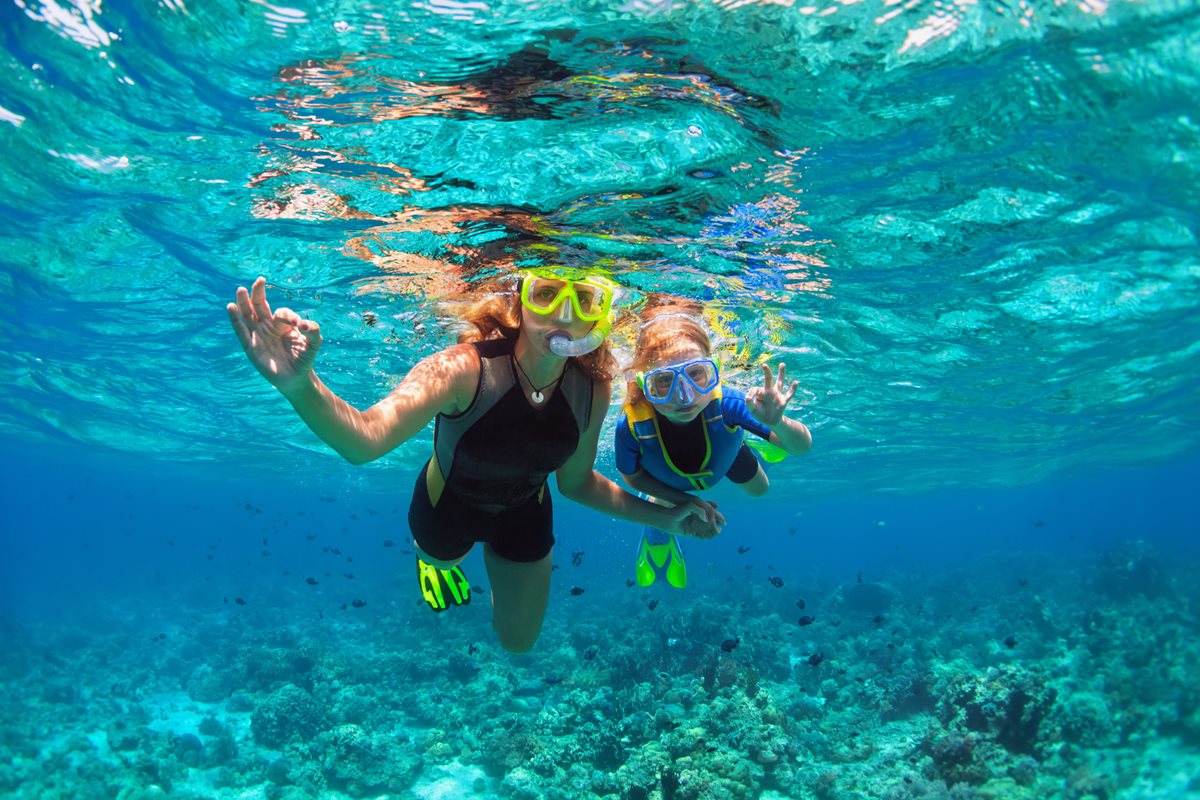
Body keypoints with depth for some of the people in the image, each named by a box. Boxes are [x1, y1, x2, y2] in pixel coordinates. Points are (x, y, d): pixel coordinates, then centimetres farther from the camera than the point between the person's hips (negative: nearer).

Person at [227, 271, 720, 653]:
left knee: (519, 642, 24)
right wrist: (300, 386, -75)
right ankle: (434, 559, 67)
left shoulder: (592, 391, -26)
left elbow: (575, 482, -8)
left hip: (524, 515, 3)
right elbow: (364, 440, -56)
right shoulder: (464, 369, -40)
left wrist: (661, 517, -11)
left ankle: (497, 560, 52)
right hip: (448, 506, -3)